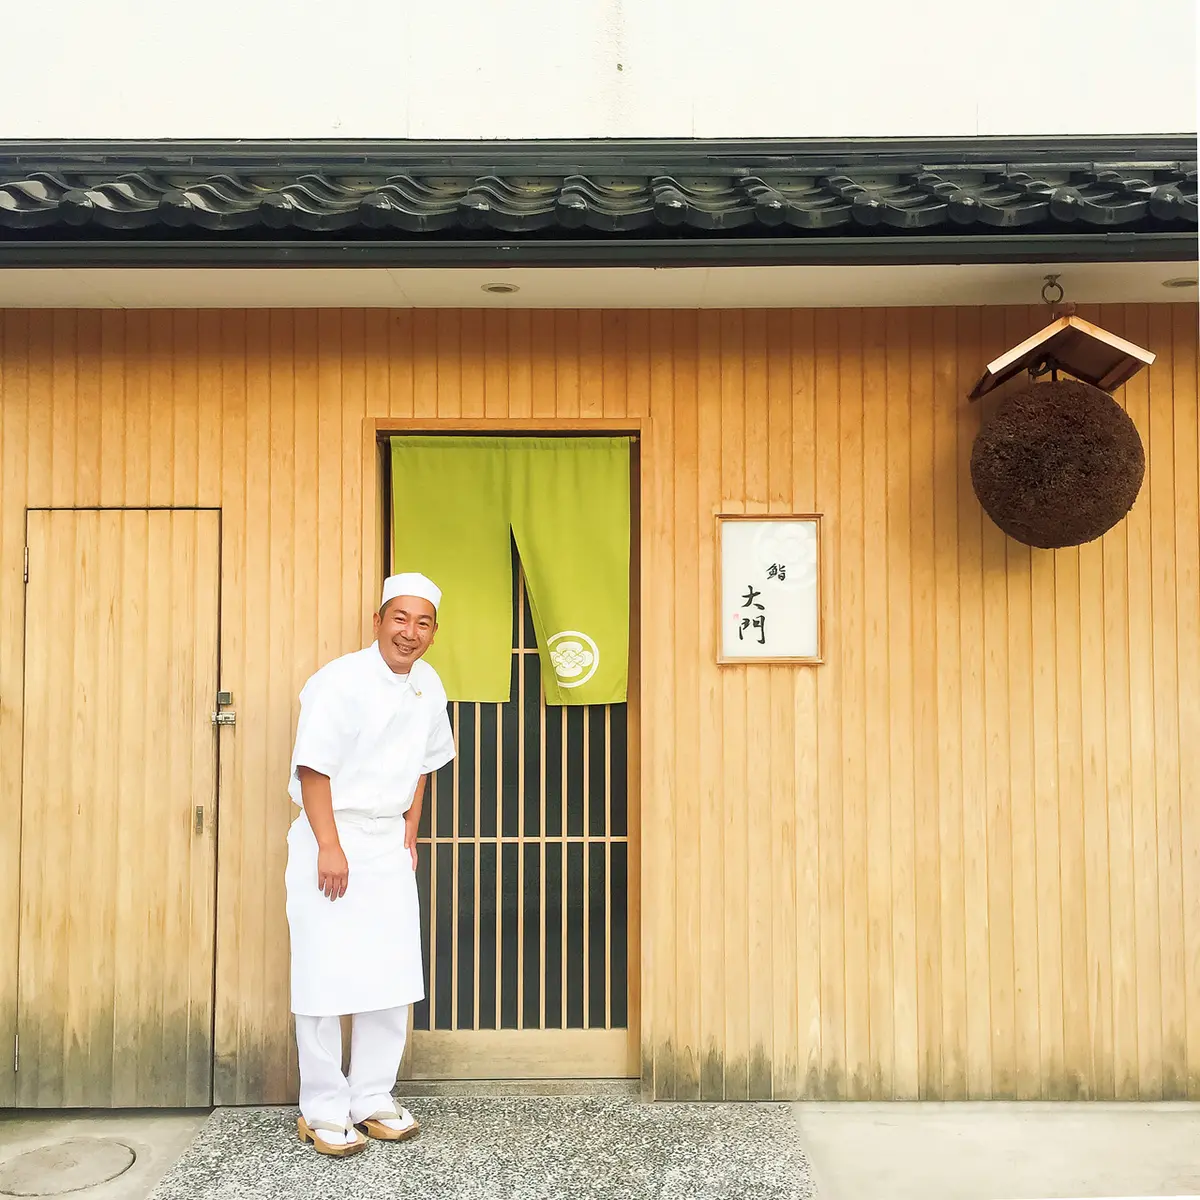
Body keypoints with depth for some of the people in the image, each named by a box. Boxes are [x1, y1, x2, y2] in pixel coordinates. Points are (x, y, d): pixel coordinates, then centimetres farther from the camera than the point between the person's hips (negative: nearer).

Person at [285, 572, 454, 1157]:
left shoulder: (428, 686, 5)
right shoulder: (340, 682, -15)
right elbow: (313, 768, -16)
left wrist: (409, 837, 12)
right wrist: (330, 848, -18)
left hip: (388, 845, 6)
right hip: (330, 838, -6)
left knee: (393, 977, 8)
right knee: (326, 979, -2)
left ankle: (372, 1098, 22)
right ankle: (323, 1111, 12)